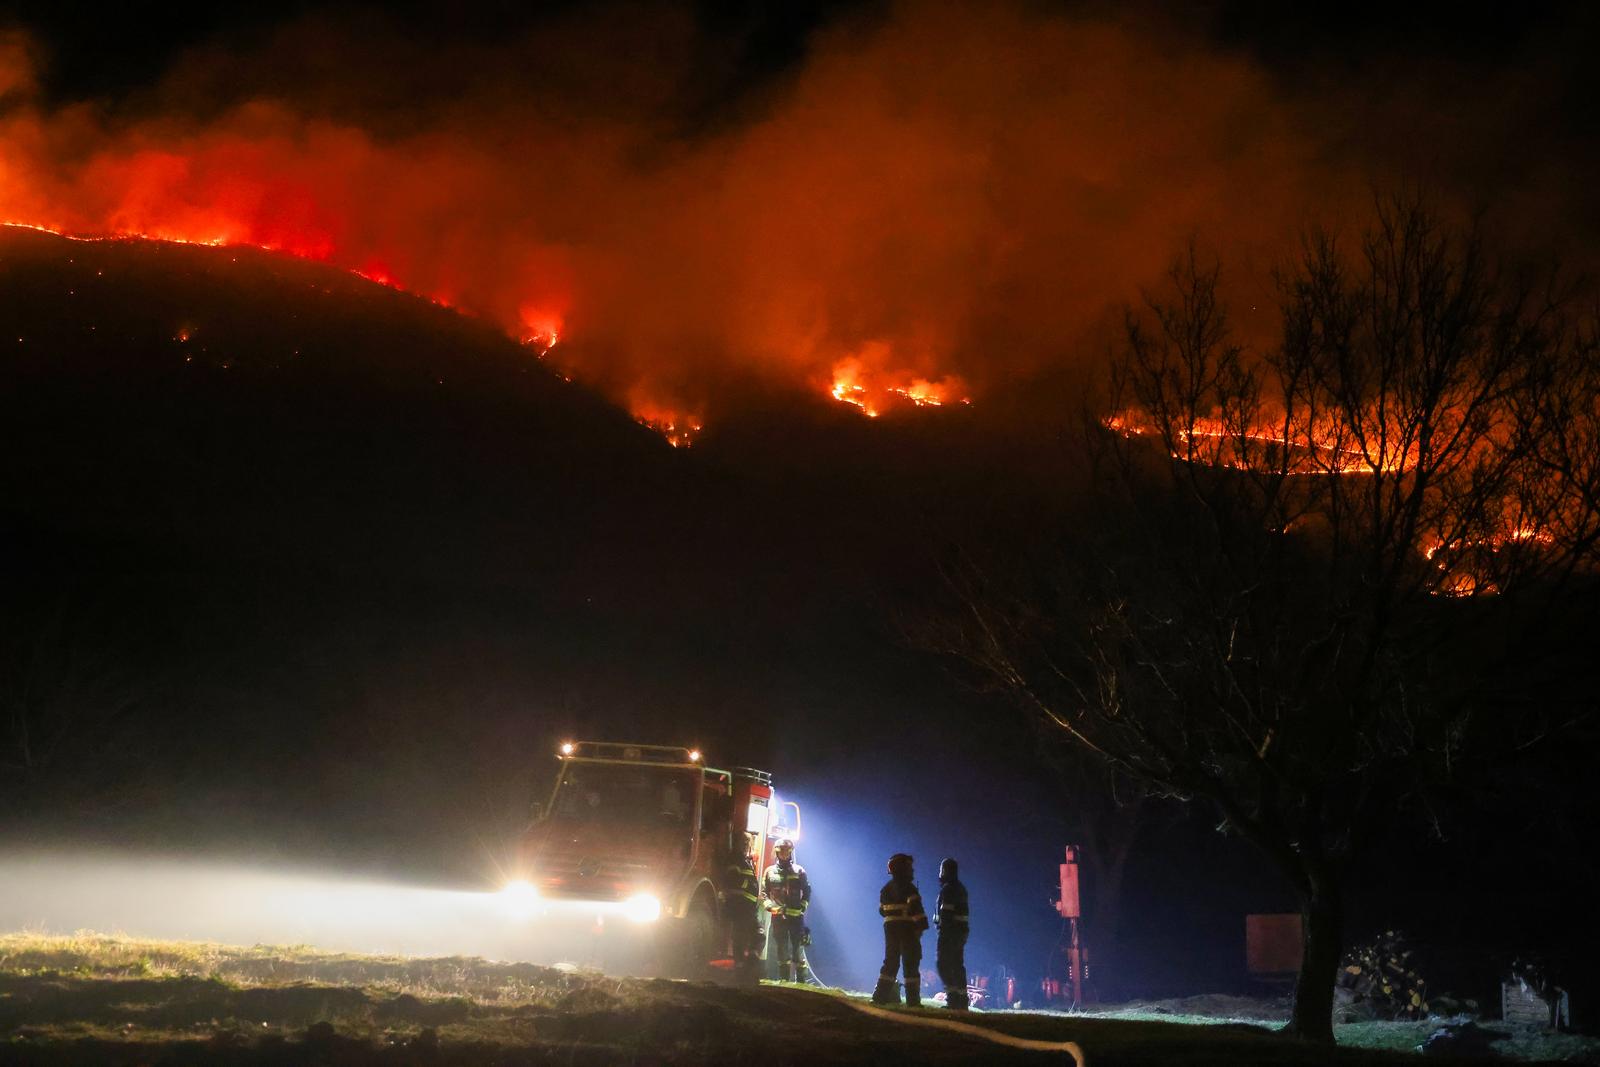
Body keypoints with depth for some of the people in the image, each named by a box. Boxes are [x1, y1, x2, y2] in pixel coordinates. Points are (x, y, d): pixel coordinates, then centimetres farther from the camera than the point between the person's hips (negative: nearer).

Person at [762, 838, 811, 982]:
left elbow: (807, 891, 5)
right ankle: (784, 981, 13)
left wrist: (802, 907, -8)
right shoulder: (770, 871, 8)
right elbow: (763, 892, 8)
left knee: (798, 949, -4)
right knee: (782, 950, 7)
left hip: (796, 916, -2)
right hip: (778, 916, 2)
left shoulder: (799, 871, 4)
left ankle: (802, 981, 1)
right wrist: (770, 906, -8)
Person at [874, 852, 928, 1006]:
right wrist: (921, 926, -19)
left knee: (891, 962, 12)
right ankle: (913, 999, -6)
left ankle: (881, 996, 7)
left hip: (890, 928, 7)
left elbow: (882, 910, 18)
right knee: (910, 964, -3)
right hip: (907, 928, -7)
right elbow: (915, 907, -20)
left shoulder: (886, 888, 13)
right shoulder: (907, 887, -11)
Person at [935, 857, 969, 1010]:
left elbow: (946, 912, -19)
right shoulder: (961, 888, 19)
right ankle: (961, 1001, 9)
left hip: (950, 930, -9)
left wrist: (943, 929, -23)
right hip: (962, 930, 9)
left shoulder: (948, 888, -11)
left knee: (943, 963, -7)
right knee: (957, 965, 10)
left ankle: (953, 996, -14)